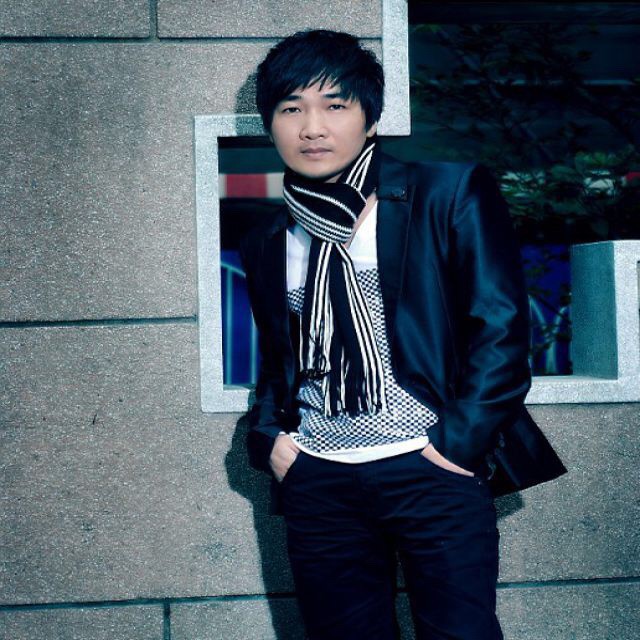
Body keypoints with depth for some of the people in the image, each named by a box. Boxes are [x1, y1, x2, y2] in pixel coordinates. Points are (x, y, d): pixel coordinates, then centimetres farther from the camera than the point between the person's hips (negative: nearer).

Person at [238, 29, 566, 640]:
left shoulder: (449, 194, 0)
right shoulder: (266, 242, 15)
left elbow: (500, 326, -5)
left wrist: (459, 440, -12)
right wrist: (269, 435, 5)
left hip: (429, 470, -4)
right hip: (316, 482, 4)